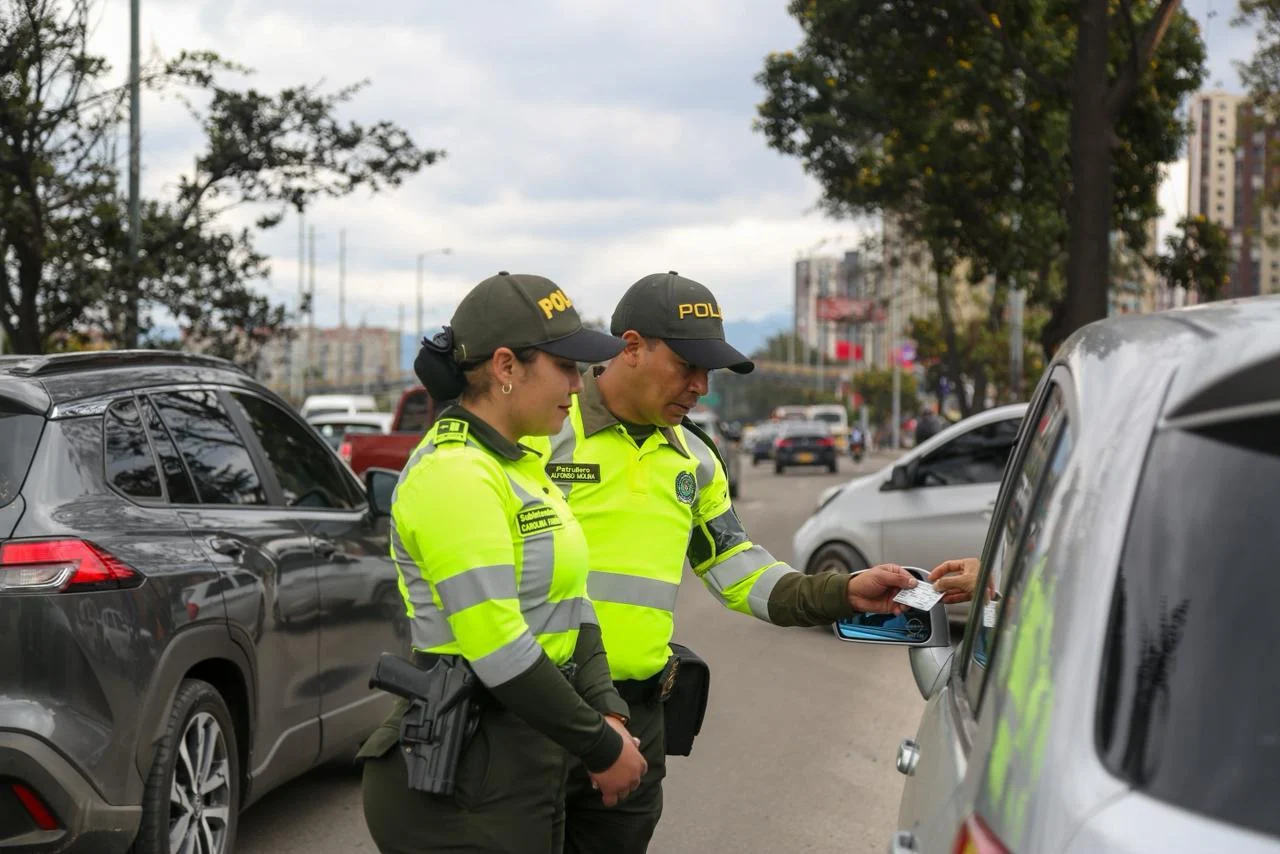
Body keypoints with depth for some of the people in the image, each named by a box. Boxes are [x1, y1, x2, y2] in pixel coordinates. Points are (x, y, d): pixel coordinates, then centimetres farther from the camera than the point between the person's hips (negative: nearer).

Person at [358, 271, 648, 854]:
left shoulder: (520, 466, 12)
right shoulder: (455, 473, -18)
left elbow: (568, 606, 15)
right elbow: (498, 652, -23)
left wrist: (607, 717, 0)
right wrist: (601, 749, -14)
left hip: (526, 765, 9)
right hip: (466, 783, -9)